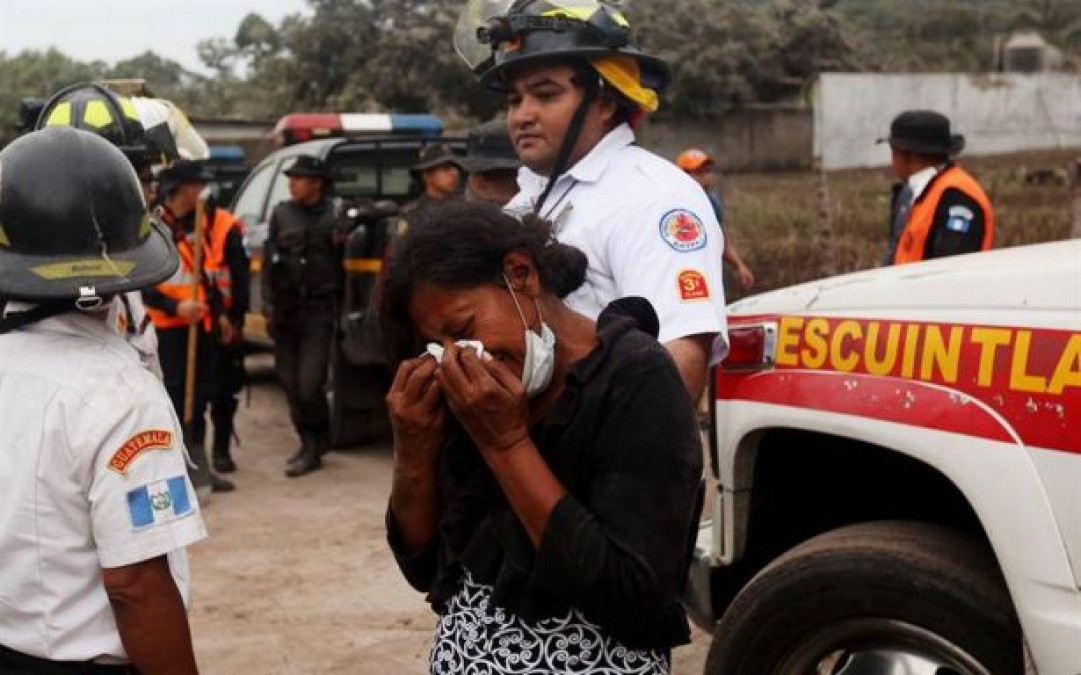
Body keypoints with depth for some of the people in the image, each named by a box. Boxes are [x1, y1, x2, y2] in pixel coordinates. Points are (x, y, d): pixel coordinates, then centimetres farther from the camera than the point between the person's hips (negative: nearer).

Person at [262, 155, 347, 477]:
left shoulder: (334, 216, -2)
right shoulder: (281, 214, 8)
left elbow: (342, 263, -3)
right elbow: (269, 262, 9)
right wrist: (269, 305, 3)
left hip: (318, 312, -4)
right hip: (285, 311, 4)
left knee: (309, 386, -10)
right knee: (291, 384, 8)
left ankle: (315, 445, 10)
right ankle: (310, 445, 23)